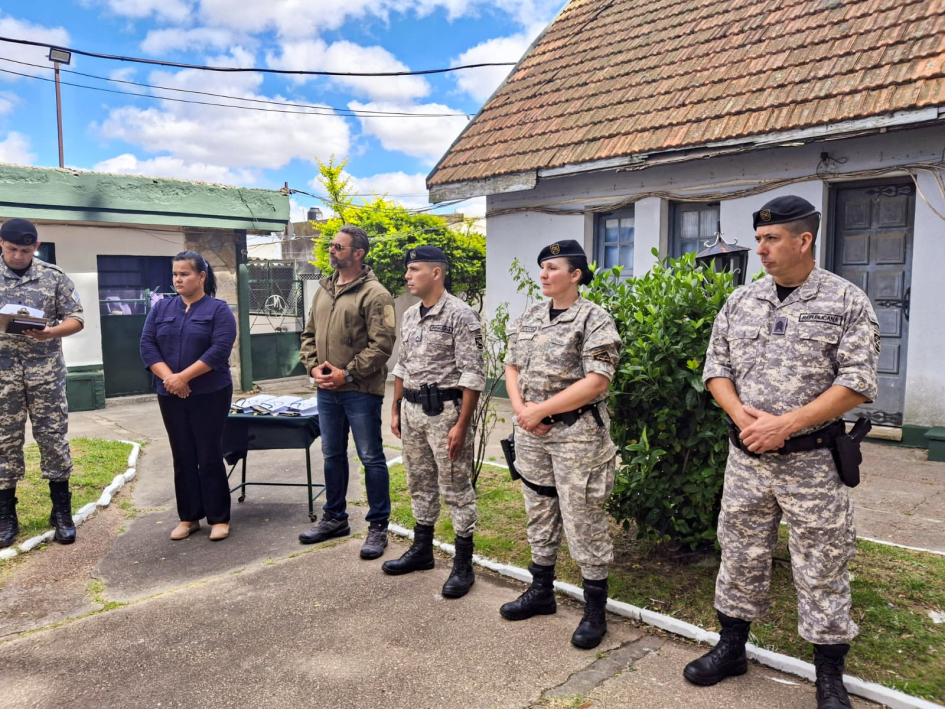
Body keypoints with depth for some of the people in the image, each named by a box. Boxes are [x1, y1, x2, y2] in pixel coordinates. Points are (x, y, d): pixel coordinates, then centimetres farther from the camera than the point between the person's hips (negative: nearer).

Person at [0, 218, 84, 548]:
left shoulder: (54, 276, 2)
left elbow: (76, 319, 2)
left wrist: (51, 332, -18)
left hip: (46, 370, 0)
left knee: (53, 437, 3)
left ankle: (61, 511, 14)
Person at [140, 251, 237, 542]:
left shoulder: (219, 309, -4)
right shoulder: (161, 308, 9)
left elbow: (220, 349, -15)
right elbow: (147, 345, 1)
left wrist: (183, 376, -19)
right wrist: (168, 378, -14)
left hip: (210, 395, -4)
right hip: (171, 396, 4)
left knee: (210, 456, 0)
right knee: (183, 457, 10)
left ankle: (219, 518, 10)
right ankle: (189, 517, 20)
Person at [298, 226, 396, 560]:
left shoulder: (374, 294, -12)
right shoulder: (323, 290, 12)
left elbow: (381, 344, -17)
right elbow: (309, 334, 16)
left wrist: (347, 373, -17)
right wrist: (313, 366, 0)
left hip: (361, 391, -7)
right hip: (327, 390, 7)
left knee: (371, 458, 2)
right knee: (332, 455, 18)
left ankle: (378, 526, 15)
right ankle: (334, 518, 33)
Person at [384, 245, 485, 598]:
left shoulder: (460, 315, -14)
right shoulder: (409, 315, 11)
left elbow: (473, 375, -17)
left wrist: (461, 424, -20)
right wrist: (395, 410, 16)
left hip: (444, 410, -8)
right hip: (412, 410, 8)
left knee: (455, 488, 2)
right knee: (419, 483, 17)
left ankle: (463, 564, 14)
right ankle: (422, 549, 33)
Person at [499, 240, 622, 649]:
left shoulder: (594, 319, -10)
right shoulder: (530, 318, 11)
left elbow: (596, 383, -19)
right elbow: (512, 367, 14)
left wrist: (540, 410, -18)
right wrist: (520, 407, -5)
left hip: (576, 432, -7)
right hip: (531, 432, 7)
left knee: (584, 522, 1)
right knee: (540, 515, 18)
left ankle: (595, 611, 16)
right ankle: (541, 592, 34)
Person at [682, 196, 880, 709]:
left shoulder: (847, 303, -6)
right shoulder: (740, 302, 6)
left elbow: (857, 382, -11)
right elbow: (716, 368, 8)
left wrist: (784, 424, -18)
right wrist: (741, 414, -11)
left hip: (812, 460, -4)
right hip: (746, 458, 4)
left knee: (821, 570, 8)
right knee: (740, 556, 14)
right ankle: (731, 649, 33)